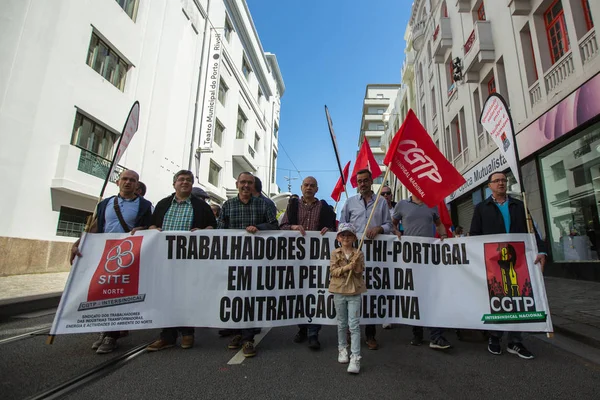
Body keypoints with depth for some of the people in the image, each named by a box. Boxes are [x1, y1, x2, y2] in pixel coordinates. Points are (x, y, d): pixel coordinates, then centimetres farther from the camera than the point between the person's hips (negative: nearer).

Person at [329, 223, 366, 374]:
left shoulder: (359, 254, 0)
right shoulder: (335, 253, 1)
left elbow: (359, 272, -5)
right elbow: (333, 271, -7)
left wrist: (355, 263, -23)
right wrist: (347, 267, -20)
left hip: (354, 292, -1)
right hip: (339, 291, 1)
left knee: (354, 325, -3)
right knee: (341, 324, 15)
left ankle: (355, 357, 1)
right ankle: (342, 349, 32)